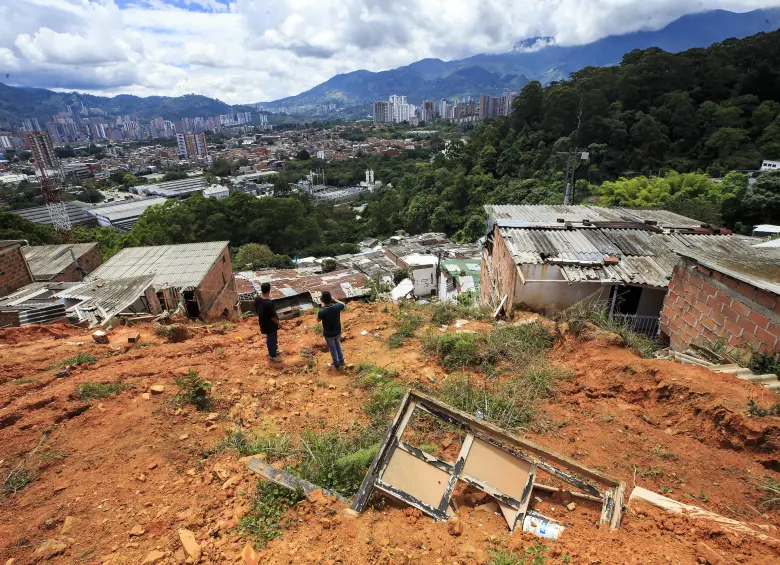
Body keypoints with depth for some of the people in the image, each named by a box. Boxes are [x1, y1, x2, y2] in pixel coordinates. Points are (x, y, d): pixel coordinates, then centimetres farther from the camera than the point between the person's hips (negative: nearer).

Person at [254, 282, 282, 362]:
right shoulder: (269, 303, -35)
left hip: (263, 323, 8)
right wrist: (279, 323, -10)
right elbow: (272, 316, -25)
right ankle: (273, 355, 32)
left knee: (270, 338, 28)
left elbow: (256, 310, 5)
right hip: (270, 324, -8)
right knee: (272, 339, 13)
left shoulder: (257, 299, -10)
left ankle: (274, 350, 48)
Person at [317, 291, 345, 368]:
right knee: (337, 344, 32)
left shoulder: (322, 311, -32)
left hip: (328, 334, -3)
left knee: (332, 348, 22)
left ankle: (337, 364, 40)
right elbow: (343, 304, 2)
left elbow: (318, 320, -8)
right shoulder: (337, 307, -24)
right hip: (337, 331, 3)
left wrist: (322, 307, -8)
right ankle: (341, 360, 44)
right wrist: (334, 300, -3)